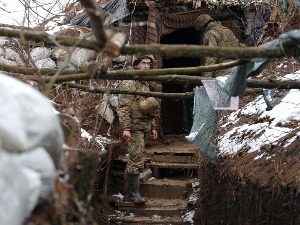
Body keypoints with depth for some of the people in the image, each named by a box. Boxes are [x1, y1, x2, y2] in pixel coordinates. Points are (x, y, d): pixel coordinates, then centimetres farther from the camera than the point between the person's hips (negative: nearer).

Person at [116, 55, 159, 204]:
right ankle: (134, 193, -6)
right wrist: (125, 128, -24)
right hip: (134, 126, -9)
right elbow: (123, 107, -17)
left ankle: (128, 193, 18)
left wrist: (152, 127, 22)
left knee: (134, 160, 12)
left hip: (143, 127, 9)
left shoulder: (145, 85, 20)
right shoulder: (129, 83, -9)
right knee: (137, 160, -12)